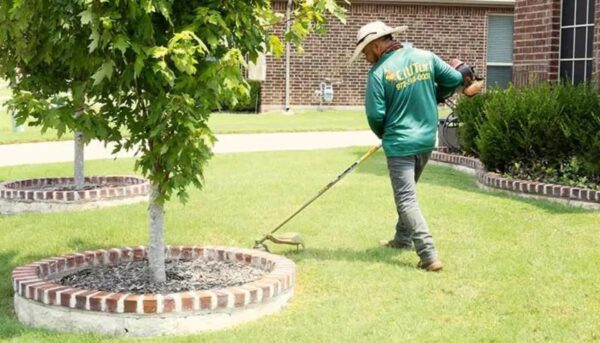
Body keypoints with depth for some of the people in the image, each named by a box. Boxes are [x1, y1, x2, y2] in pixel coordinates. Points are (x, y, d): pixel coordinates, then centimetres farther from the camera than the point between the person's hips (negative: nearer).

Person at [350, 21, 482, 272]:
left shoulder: (379, 72, -14)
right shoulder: (426, 57, 0)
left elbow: (375, 115, -13)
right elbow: (456, 79, 4)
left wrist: (383, 135, 9)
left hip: (400, 144, -6)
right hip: (427, 140, 6)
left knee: (406, 199, -4)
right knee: (407, 192, 25)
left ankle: (429, 255, -12)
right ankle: (404, 239, 37)